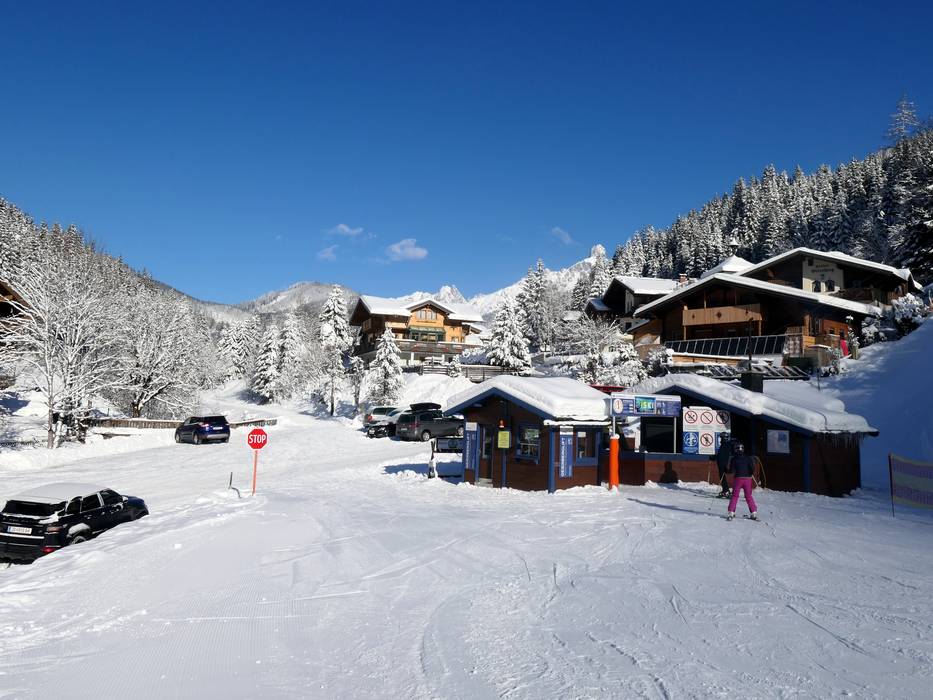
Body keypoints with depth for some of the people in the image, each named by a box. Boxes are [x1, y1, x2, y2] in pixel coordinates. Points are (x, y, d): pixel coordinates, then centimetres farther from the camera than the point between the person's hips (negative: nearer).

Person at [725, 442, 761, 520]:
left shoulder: (733, 459, -5)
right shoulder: (748, 458, 2)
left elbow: (731, 471, -8)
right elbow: (753, 468, -1)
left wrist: (726, 469, 10)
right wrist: (751, 475, 16)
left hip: (737, 478, -2)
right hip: (747, 478, 2)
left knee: (735, 496, 5)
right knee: (749, 496, 13)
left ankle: (731, 512, -3)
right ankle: (754, 512, 10)